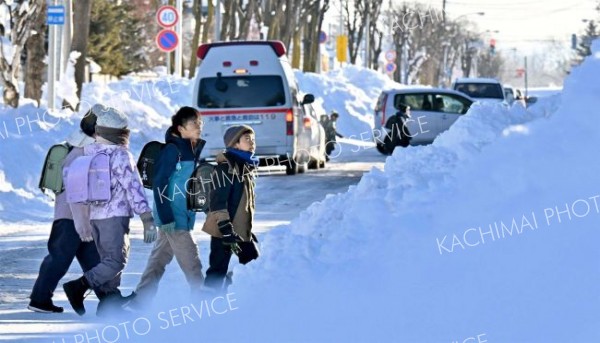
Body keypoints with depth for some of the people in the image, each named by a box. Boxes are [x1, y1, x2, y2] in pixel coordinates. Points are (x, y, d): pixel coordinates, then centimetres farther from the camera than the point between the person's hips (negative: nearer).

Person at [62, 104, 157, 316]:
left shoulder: (88, 152, 10)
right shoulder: (121, 155, -11)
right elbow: (133, 188, -14)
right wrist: (148, 220, -12)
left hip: (94, 215, 8)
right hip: (115, 215, -8)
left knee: (108, 259, 15)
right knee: (116, 261, -8)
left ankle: (110, 301, 12)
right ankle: (78, 287, -20)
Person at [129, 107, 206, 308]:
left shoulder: (194, 150, 12)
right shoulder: (173, 150, -13)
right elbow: (159, 184, -16)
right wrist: (166, 218, -20)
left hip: (184, 217, 9)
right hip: (172, 218, -9)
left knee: (159, 258, 12)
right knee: (190, 260, -6)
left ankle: (140, 300, 18)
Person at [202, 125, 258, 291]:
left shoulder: (248, 166, 15)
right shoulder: (226, 166, -13)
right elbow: (218, 200, -19)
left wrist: (249, 229, 24)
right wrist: (226, 229, -24)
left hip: (242, 231, 9)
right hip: (224, 231, -9)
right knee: (217, 271, -6)